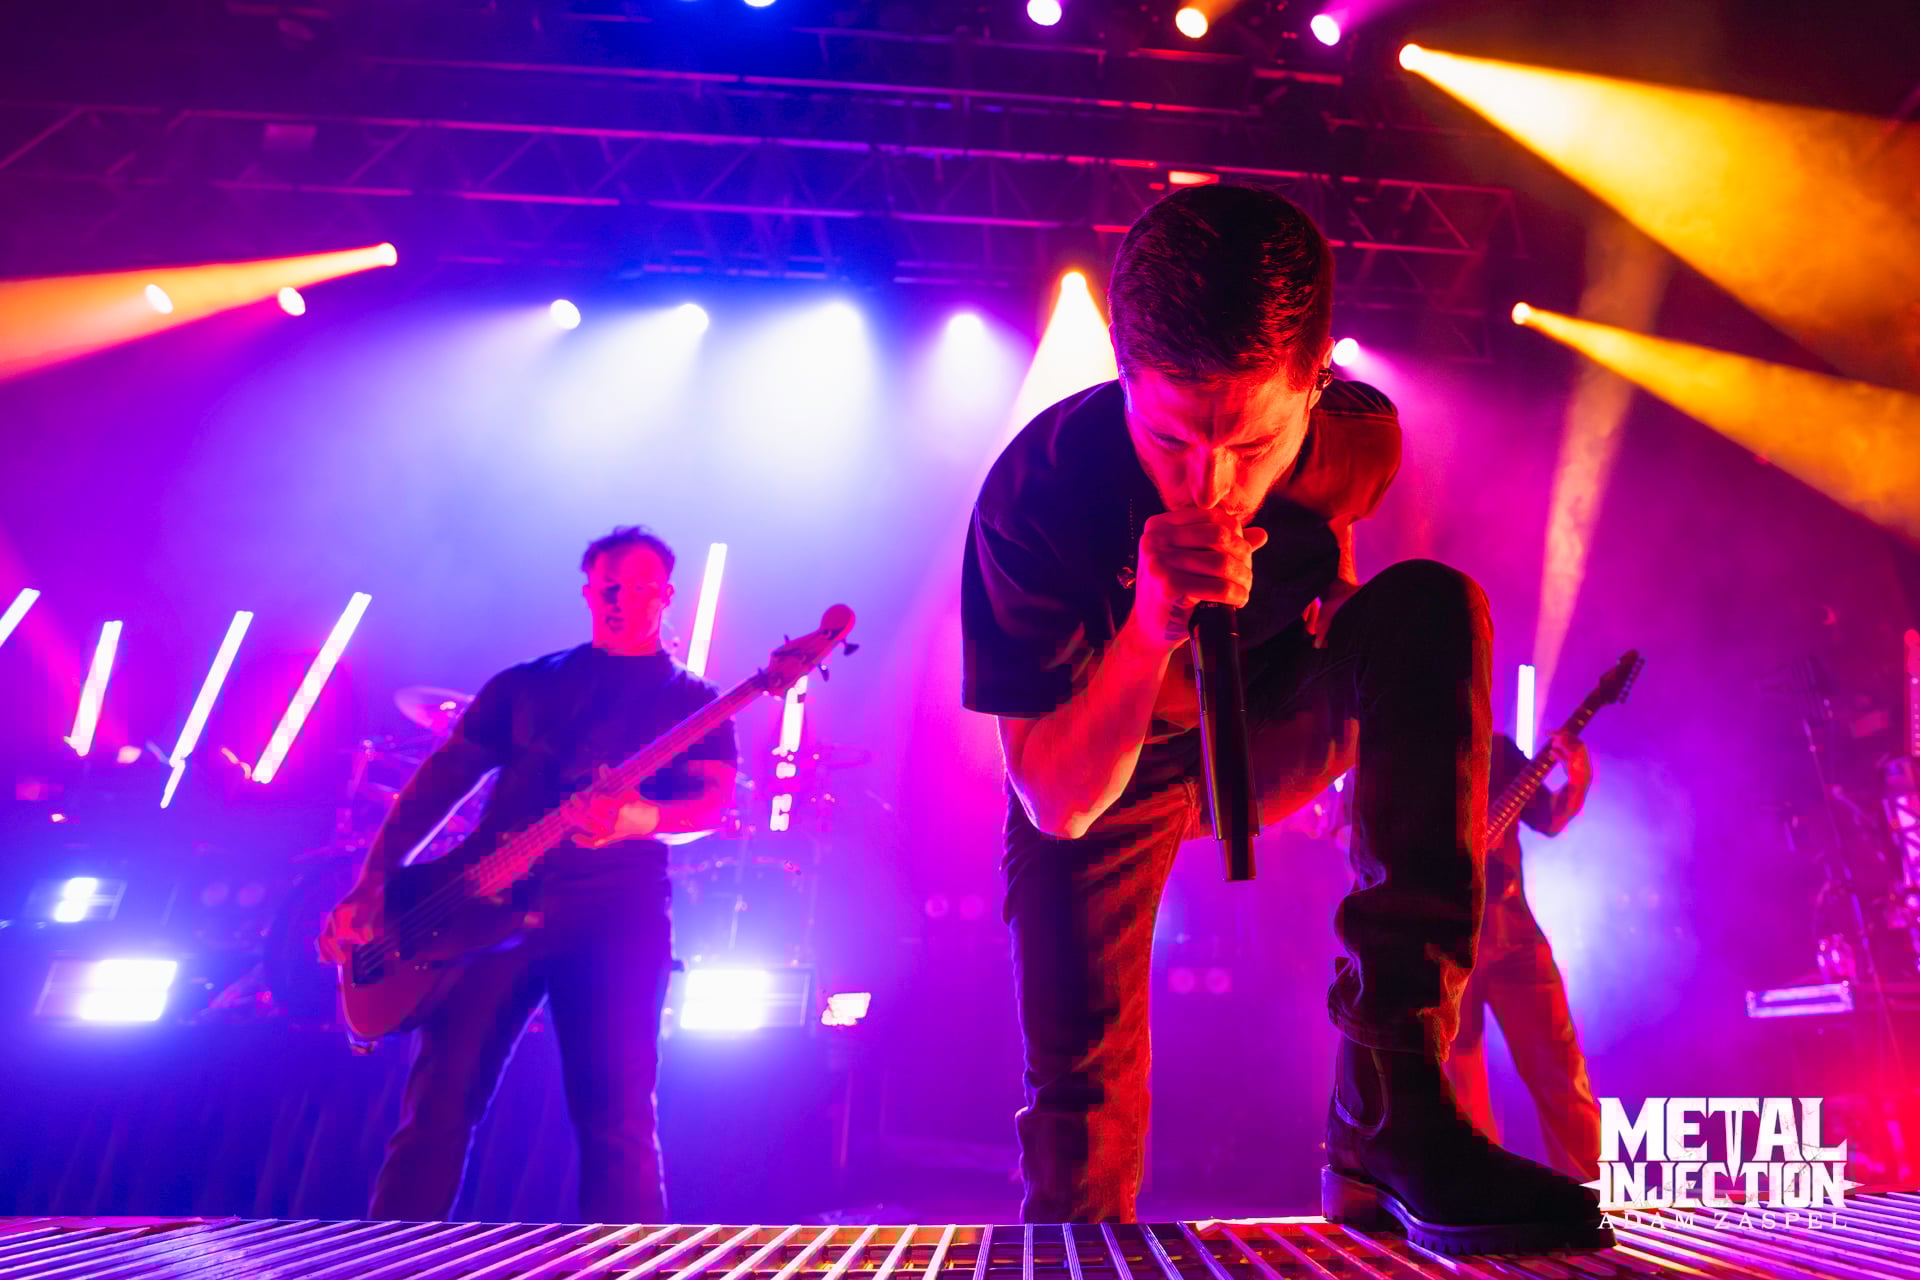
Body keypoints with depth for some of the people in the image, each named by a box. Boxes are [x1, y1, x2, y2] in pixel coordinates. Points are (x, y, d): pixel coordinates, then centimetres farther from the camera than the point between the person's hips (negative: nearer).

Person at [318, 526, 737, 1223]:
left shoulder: (693, 701, 12)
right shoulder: (525, 683, 19)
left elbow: (715, 798, -3)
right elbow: (440, 780, 16)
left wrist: (643, 818, -26)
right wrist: (371, 883, 4)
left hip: (617, 909, -2)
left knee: (616, 1118, -9)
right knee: (439, 1102, 0)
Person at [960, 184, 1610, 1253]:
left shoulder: (1360, 441, -20)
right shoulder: (1039, 492, -31)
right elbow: (1059, 801, -30)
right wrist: (1151, 629, -45)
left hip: (1271, 728, 3)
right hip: (1107, 770, -2)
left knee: (1433, 610, -26)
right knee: (1082, 1104, -7)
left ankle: (1394, 1113, -31)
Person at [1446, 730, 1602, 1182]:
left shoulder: (1498, 749, 11)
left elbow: (1549, 818, 9)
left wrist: (1577, 781, -10)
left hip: (1511, 932, 2)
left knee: (1561, 1072, 3)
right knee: (1462, 1093, 5)